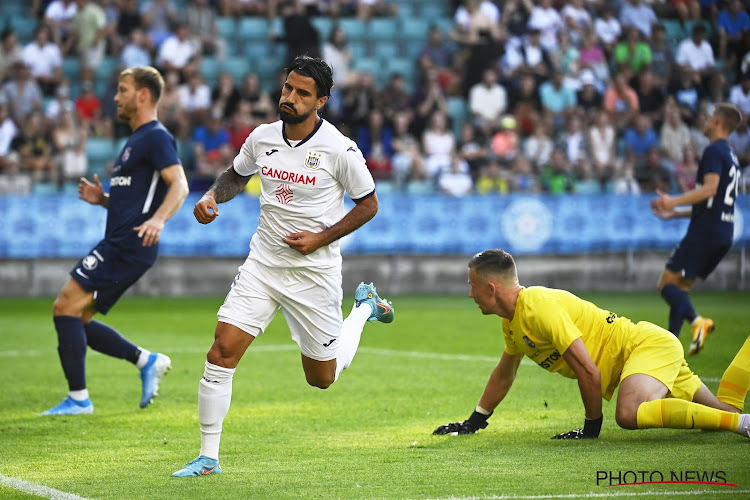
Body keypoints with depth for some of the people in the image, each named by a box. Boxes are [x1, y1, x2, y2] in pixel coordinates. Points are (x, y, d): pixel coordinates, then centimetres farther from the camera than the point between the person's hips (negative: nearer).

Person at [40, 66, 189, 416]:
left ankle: (78, 398, -10)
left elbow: (179, 185, -21)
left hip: (129, 246, -10)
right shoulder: (135, 141, 24)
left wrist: (158, 219, -37)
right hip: (118, 245, 10)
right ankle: (146, 361, 13)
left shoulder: (156, 137, -8)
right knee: (76, 319, 9)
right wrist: (102, 199, 13)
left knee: (66, 308, -13)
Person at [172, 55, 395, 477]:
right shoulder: (262, 138, -1)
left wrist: (321, 238, -14)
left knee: (322, 378, 11)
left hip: (315, 272, -3)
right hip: (263, 264, 3)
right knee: (222, 352, -14)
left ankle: (365, 307, 39)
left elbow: (368, 204, -3)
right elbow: (236, 176, 19)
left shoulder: (340, 149, -14)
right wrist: (213, 196, -3)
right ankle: (208, 458, -4)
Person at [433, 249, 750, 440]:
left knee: (629, 414, -38)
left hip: (649, 344, -9)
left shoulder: (538, 307, -23)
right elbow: (504, 374, 27)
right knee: (722, 409, 11)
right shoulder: (512, 321, 8)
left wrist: (592, 427, -14)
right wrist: (473, 423, 28)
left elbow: (589, 371, -25)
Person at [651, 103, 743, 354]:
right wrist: (674, 213, 30)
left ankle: (697, 321, -29)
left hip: (706, 230, -9)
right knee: (680, 286, 14)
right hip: (724, 232, 9)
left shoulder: (714, 151, -8)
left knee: (667, 283, -8)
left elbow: (710, 188, -24)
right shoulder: (731, 156, 23)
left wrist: (674, 201, -31)